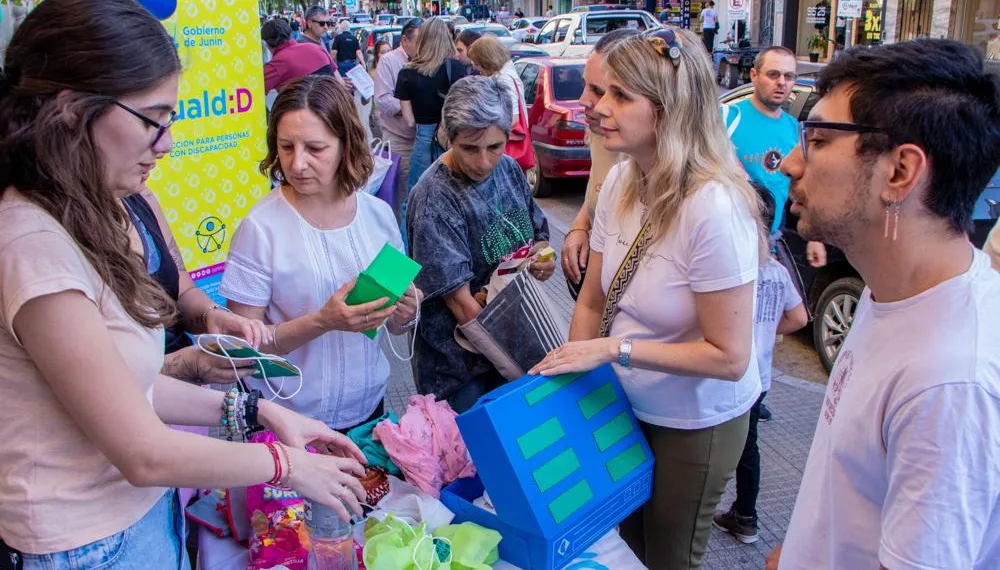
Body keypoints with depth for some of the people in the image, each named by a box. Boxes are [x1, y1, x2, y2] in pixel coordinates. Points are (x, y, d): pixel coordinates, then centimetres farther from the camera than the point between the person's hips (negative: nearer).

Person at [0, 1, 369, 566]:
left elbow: (126, 383, 4)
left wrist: (255, 409, -1)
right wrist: (288, 464, -11)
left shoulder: (81, 218, 2)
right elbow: (145, 455, -22)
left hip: (148, 516, 8)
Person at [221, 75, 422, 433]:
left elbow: (395, 326, 6)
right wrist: (323, 321, -28)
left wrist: (406, 314, -16)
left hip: (369, 406, 4)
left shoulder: (378, 214, -5)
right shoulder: (261, 228, -17)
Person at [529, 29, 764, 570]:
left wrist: (617, 349, -27)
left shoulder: (714, 207, -29)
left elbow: (729, 357, -25)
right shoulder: (620, 182, -8)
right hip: (628, 406, 6)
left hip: (695, 424, -6)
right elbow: (592, 303, 1)